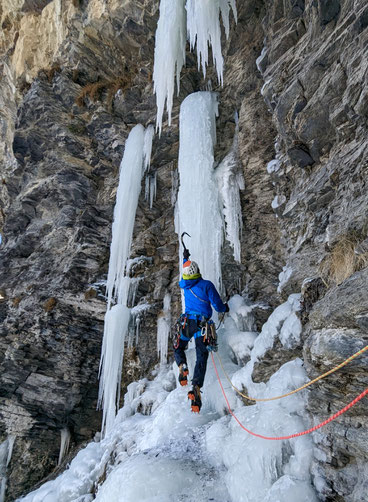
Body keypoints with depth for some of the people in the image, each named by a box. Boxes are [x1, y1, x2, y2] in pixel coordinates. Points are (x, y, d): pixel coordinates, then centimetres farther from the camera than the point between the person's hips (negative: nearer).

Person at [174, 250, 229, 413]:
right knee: (201, 357, -2)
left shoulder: (184, 284, 5)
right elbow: (217, 306, -7)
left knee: (178, 349, 24)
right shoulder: (207, 285, -7)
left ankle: (182, 366, -6)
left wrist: (185, 258, 47)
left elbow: (185, 273, 30)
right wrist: (225, 308, 18)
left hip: (187, 322, 3)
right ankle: (196, 387, -19)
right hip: (203, 324, -2)